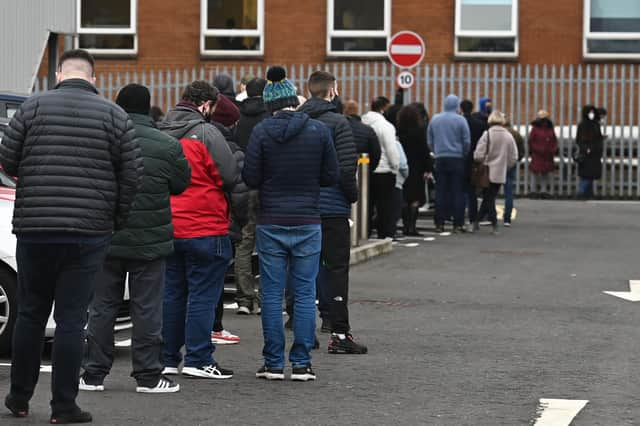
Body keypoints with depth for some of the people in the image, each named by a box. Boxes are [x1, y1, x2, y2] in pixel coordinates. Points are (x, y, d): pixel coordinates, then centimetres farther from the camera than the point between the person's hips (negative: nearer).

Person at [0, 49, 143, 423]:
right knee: (72, 319, 1)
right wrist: (116, 220, 11)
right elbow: (133, 174, -1)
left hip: (34, 229, 1)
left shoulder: (34, 107, 1)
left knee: (31, 315, 13)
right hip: (89, 232, -1)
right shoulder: (114, 115, 2)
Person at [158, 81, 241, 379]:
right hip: (204, 228, -7)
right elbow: (232, 178, -10)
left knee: (171, 294, 12)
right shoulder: (206, 133, -11)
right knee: (203, 295, -1)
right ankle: (198, 360, -1)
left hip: (167, 229, 7)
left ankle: (167, 359, 16)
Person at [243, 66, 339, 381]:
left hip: (271, 224, -1)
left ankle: (274, 363, 7)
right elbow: (331, 176, 2)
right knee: (305, 293, 6)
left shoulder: (262, 132, -6)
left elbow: (250, 178, -5)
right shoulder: (319, 130, -2)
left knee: (272, 294, 5)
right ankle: (301, 363, 5)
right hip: (307, 223, 1)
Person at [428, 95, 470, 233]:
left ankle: (439, 223, 3)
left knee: (440, 192, 5)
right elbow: (467, 141, -5)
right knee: (457, 192, 0)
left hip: (440, 159, 3)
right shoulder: (460, 120, -6)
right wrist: (464, 154, 11)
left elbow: (430, 141, 9)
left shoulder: (434, 120, 5)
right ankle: (458, 224, -4)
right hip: (457, 159, -3)